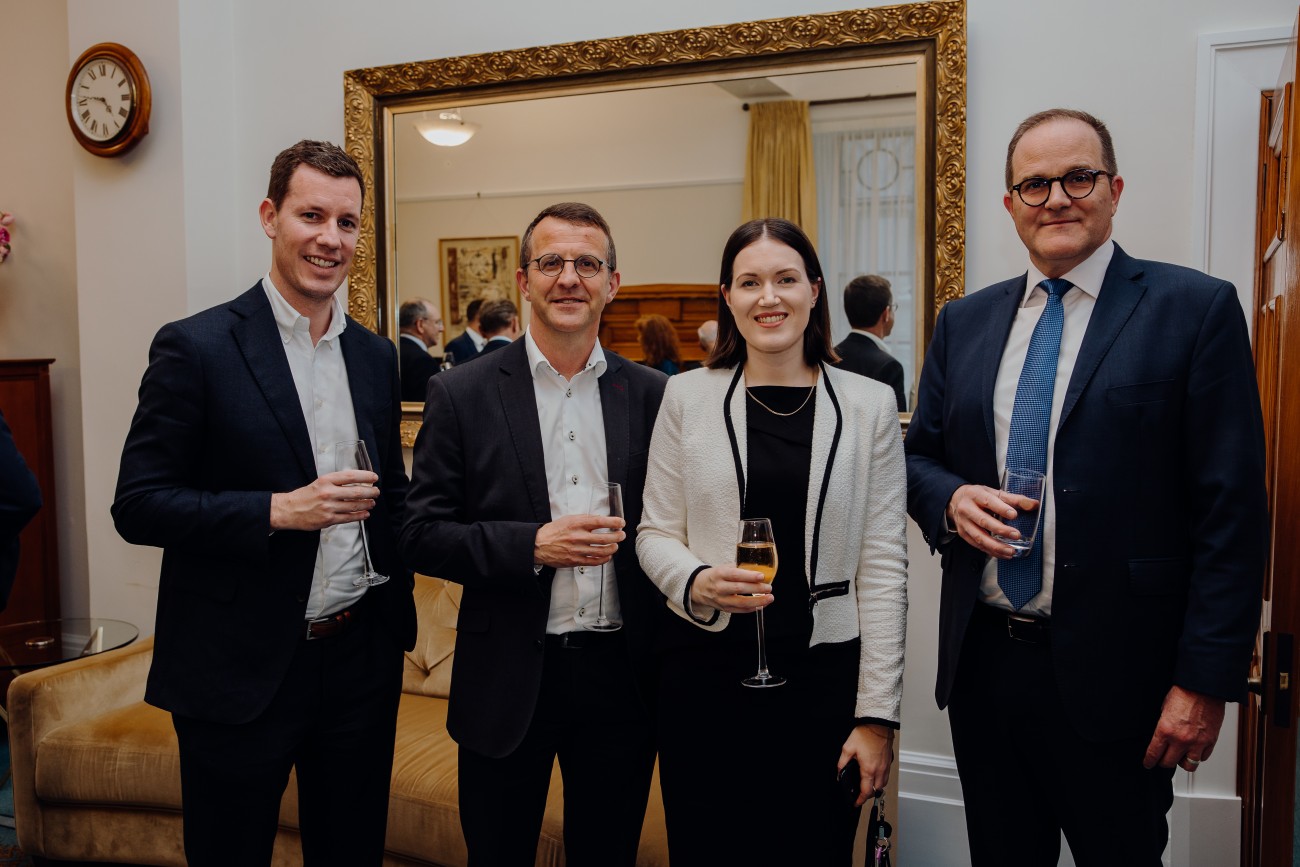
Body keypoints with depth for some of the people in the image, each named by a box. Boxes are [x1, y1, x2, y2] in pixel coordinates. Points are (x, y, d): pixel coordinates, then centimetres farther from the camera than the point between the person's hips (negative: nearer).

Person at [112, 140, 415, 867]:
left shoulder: (377, 355, 7)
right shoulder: (196, 347, -9)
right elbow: (138, 505, -11)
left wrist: (398, 609, 9)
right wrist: (279, 510, -22)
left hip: (361, 657, 5)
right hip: (240, 670, -4)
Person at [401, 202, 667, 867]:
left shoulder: (652, 395, 2)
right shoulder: (462, 394, -4)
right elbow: (421, 535, -6)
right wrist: (533, 544, -19)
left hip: (618, 670, 2)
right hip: (507, 679, -1)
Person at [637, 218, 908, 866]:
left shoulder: (869, 404, 0)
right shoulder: (687, 396, 1)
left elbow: (882, 566, -1)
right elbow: (655, 533, 5)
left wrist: (877, 714, -4)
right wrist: (696, 583, -17)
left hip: (822, 673, 0)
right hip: (705, 668, 1)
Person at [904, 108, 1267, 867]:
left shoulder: (1196, 309, -5)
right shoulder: (964, 322, 9)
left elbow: (1231, 512, -8)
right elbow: (919, 454, 14)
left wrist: (1206, 681, -12)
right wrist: (950, 499, -10)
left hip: (1112, 673, -4)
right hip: (981, 661, 4)